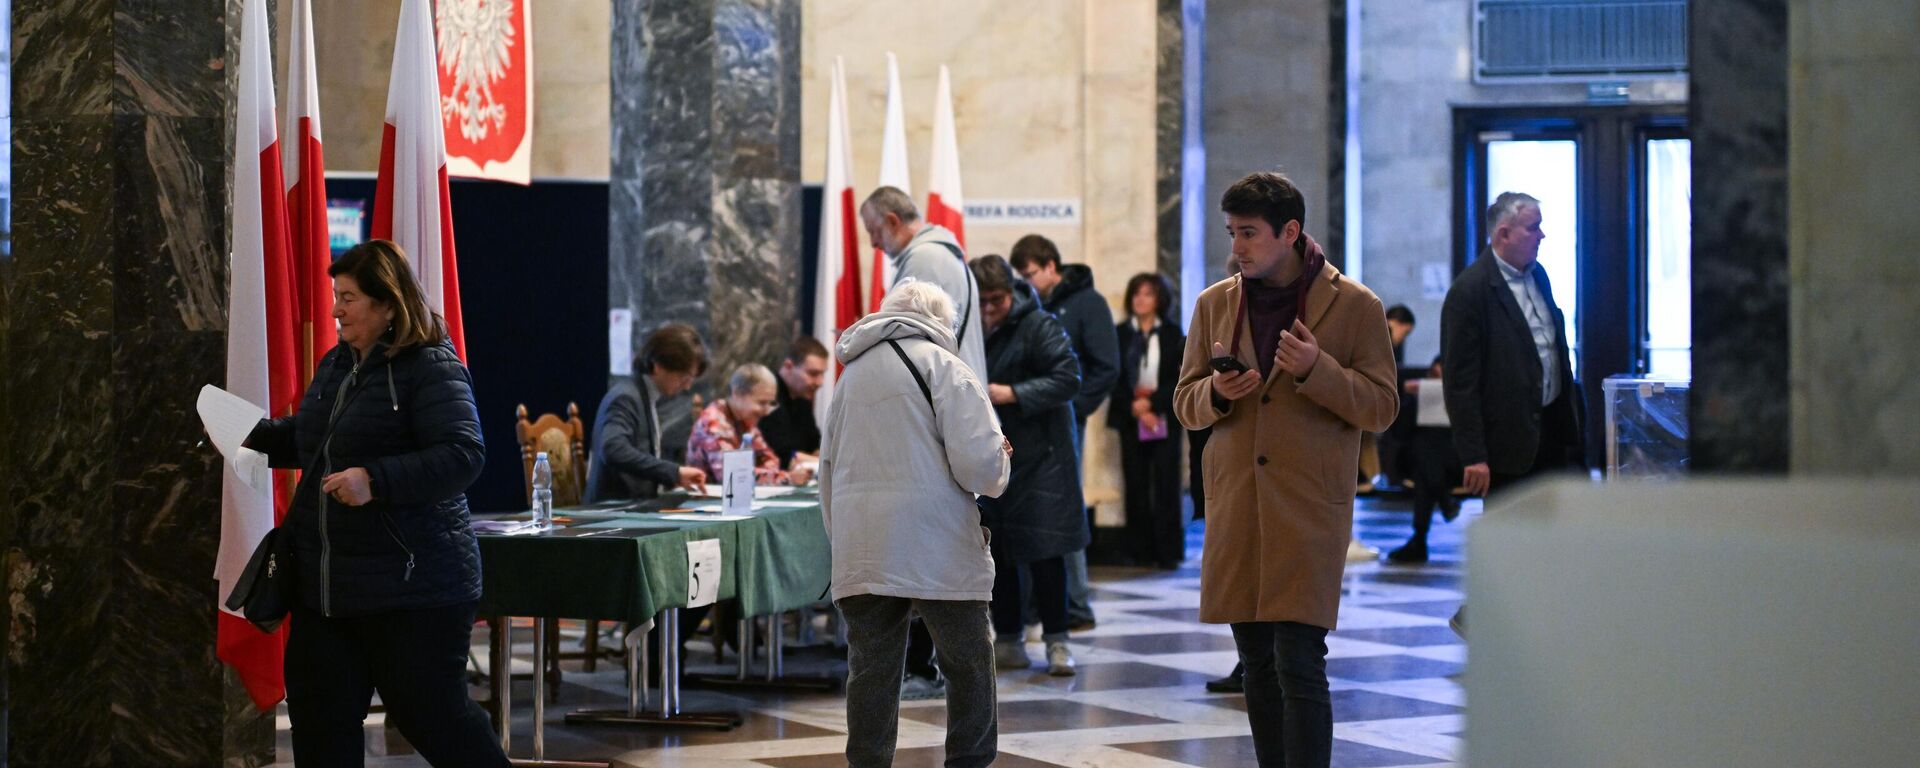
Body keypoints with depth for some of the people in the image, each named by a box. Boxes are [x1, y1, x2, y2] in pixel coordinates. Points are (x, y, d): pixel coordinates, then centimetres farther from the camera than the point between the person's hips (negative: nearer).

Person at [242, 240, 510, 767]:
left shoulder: (432, 369, -14)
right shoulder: (336, 364, 12)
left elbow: (462, 456, -24)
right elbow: (308, 439, 28)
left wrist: (376, 480, -31)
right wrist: (253, 437, 12)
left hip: (413, 588, -8)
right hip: (325, 585, 9)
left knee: (431, 714, 0)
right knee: (319, 714, 10)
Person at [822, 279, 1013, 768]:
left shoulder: (852, 375, 18)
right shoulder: (942, 365, -1)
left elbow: (828, 469, 20)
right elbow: (978, 461, -12)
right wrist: (1000, 459, 10)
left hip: (861, 553, 5)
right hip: (937, 547, -5)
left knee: (871, 673, 8)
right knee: (969, 666, 7)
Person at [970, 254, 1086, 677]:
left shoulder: (1038, 325, -10)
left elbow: (1068, 377, -16)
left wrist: (1012, 394, -23)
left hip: (1038, 459, -5)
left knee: (1044, 553, -4)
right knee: (996, 554, 8)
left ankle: (1056, 641, 4)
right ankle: (1008, 641, 18)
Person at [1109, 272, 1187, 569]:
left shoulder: (1172, 334, 5)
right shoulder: (1120, 333, 7)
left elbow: (1180, 378, 0)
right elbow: (1113, 378, 2)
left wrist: (1152, 403, -12)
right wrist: (1135, 408, -10)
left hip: (1164, 419, -1)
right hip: (1130, 420, 1)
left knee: (1166, 486, -3)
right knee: (1136, 486, 1)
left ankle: (1168, 553, -1)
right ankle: (1140, 552, 5)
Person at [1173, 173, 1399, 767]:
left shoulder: (1355, 306, -1)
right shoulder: (1214, 304, 11)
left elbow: (1382, 408, -2)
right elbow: (1185, 402, 15)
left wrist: (1315, 370, -17)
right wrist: (1217, 393, -8)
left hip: (1310, 509, -4)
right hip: (1234, 508, 5)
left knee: (1299, 665, -12)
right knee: (1258, 664, 10)